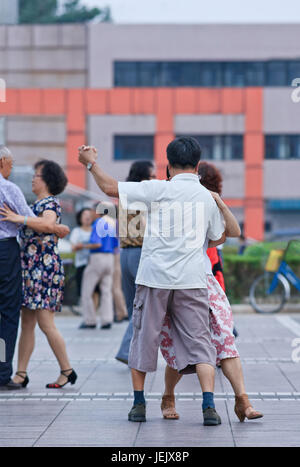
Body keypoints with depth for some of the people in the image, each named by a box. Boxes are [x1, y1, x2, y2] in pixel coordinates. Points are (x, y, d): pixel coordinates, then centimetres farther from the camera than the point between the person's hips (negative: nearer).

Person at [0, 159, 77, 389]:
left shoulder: (51, 203, -8)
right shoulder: (37, 204, 19)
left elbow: (48, 224, -29)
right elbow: (28, 233, 24)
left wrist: (20, 219, -36)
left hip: (45, 268, -9)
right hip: (31, 269, 9)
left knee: (45, 323, -8)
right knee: (27, 323, 7)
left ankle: (67, 371, 2)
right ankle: (21, 374, 8)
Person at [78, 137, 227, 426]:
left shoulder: (159, 189, -3)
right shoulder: (207, 197, 10)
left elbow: (110, 188, -2)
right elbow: (218, 238, 24)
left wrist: (91, 163, 13)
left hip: (154, 278, -2)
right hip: (191, 280, 2)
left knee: (143, 338, 12)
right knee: (198, 341, 2)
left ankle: (139, 404, 18)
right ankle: (209, 406, -11)